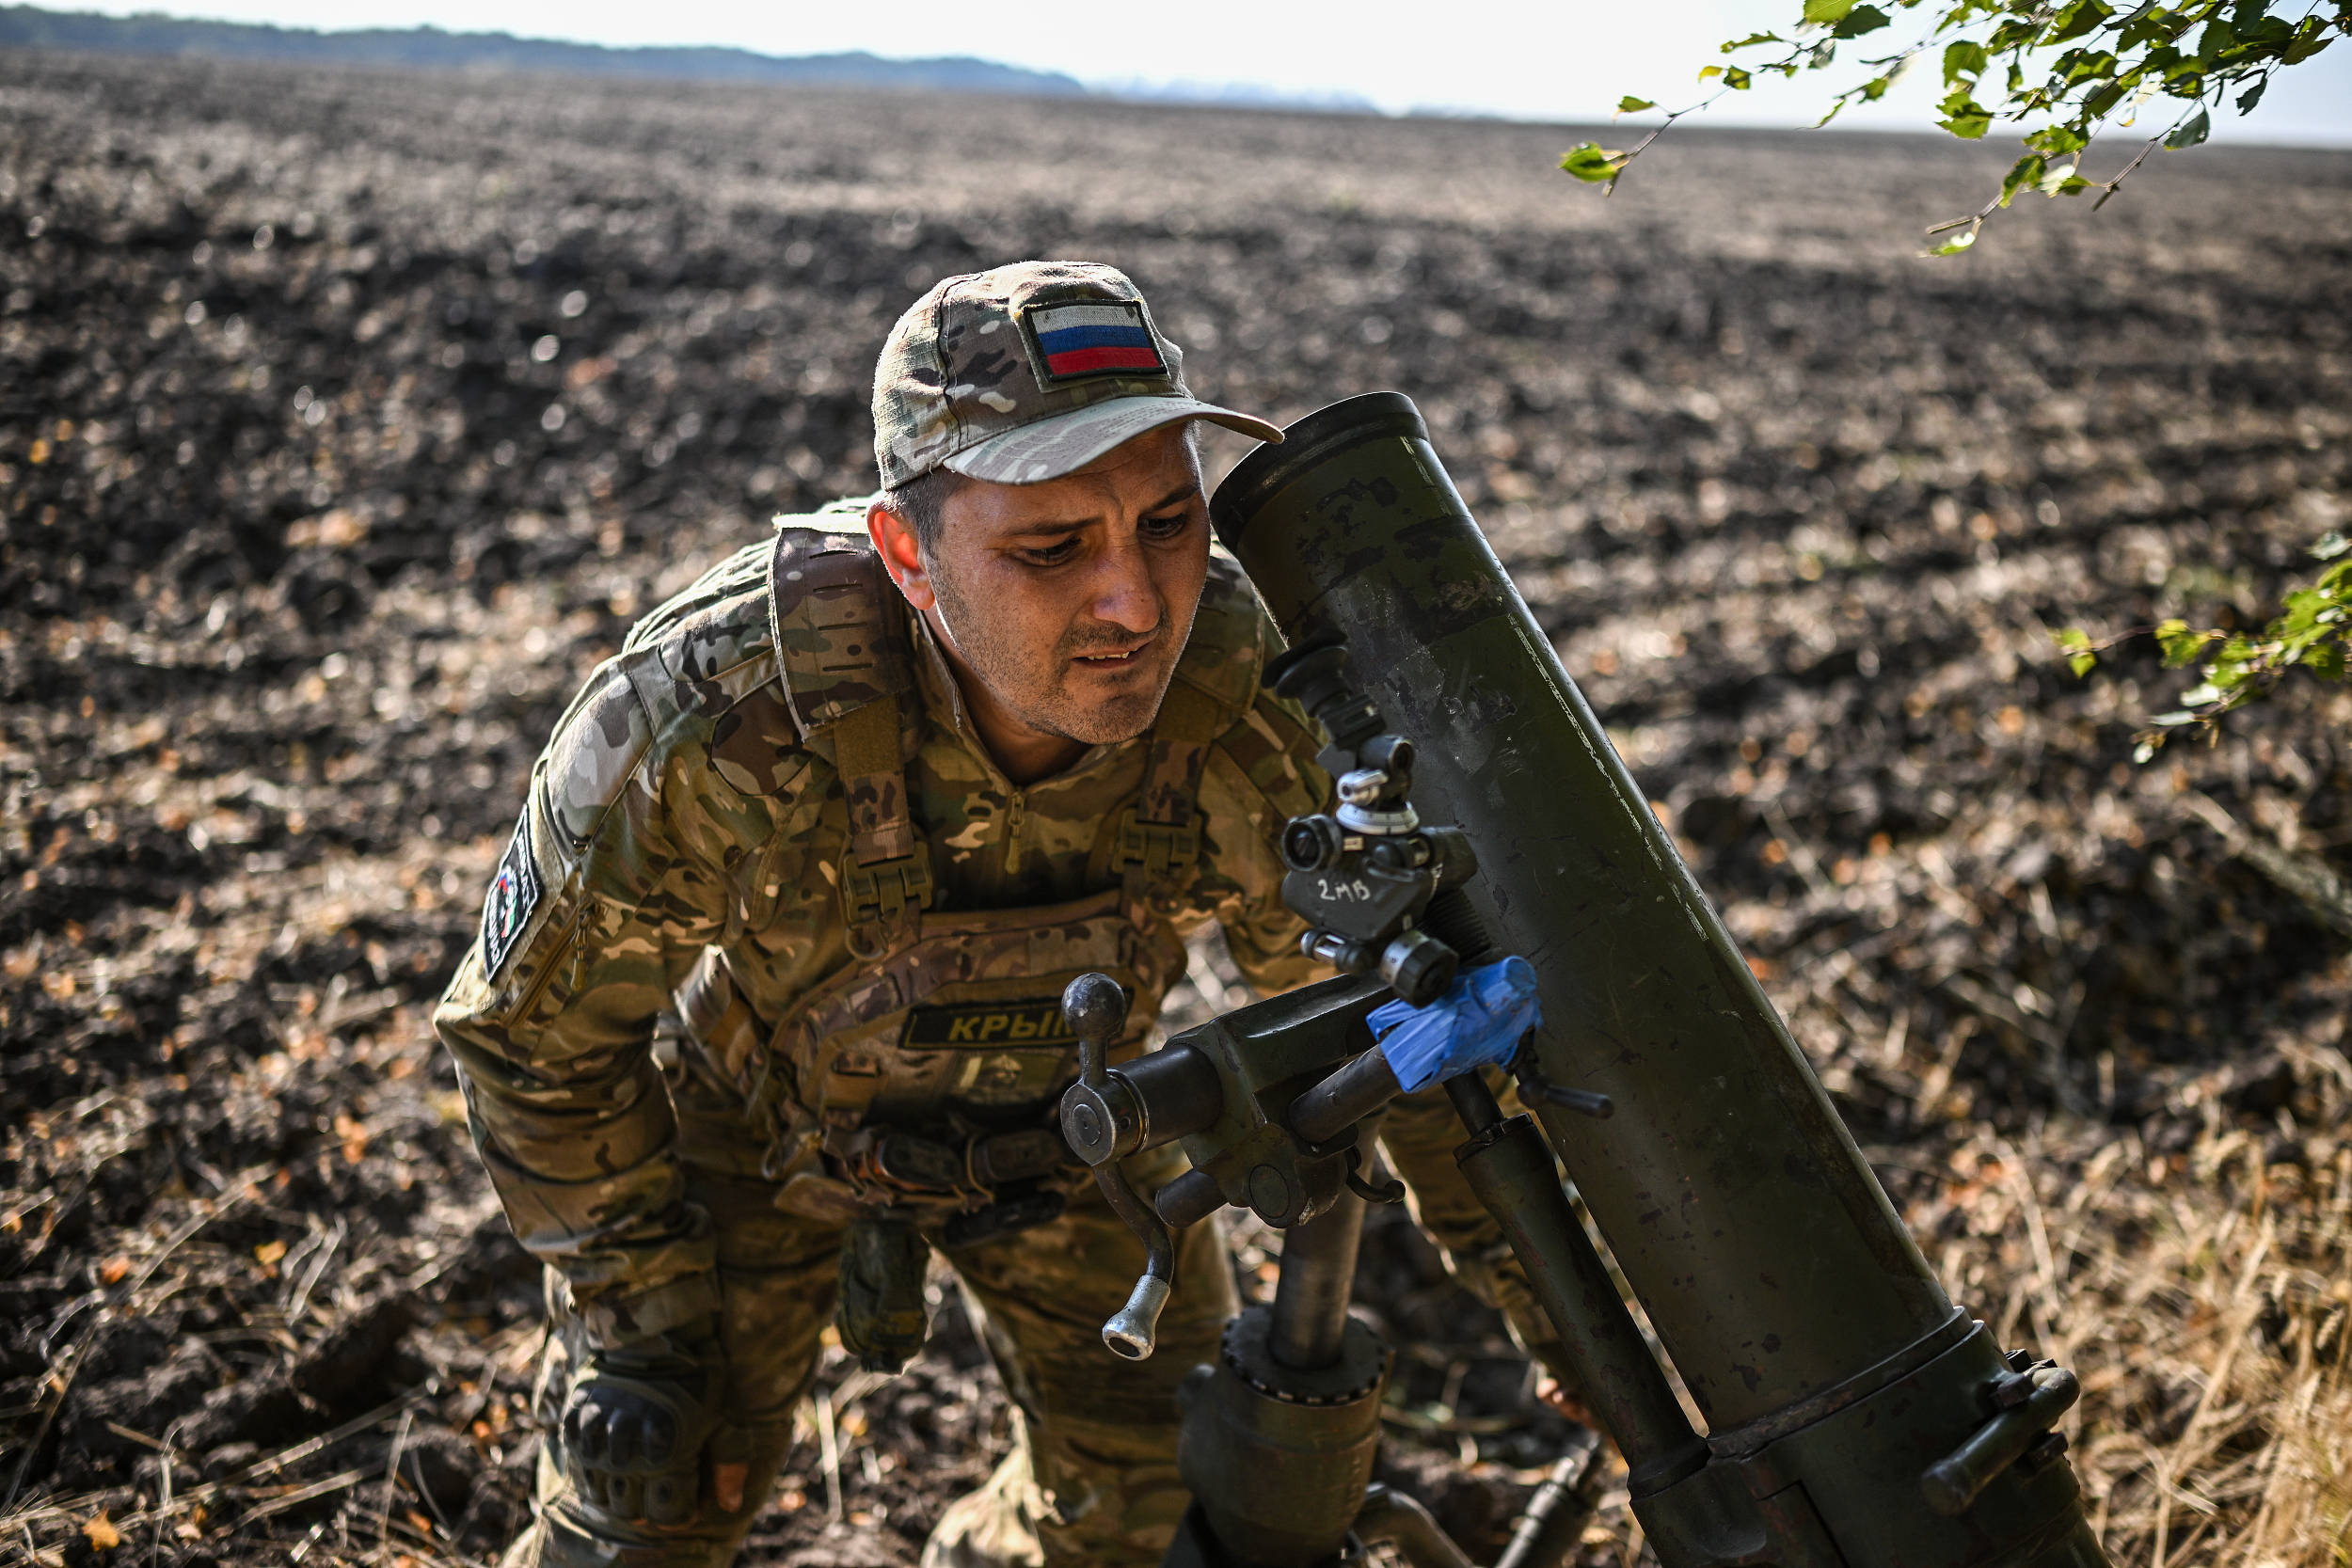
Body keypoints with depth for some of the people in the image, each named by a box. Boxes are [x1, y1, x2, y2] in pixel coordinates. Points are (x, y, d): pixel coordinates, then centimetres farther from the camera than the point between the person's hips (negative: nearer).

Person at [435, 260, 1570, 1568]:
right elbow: (536, 1020, -20)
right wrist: (632, 1316, -15)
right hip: (752, 1099, -2)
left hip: (1053, 1098, 3)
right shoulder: (708, 720, -40)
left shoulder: (1255, 708, -33)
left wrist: (1533, 1272, -8)